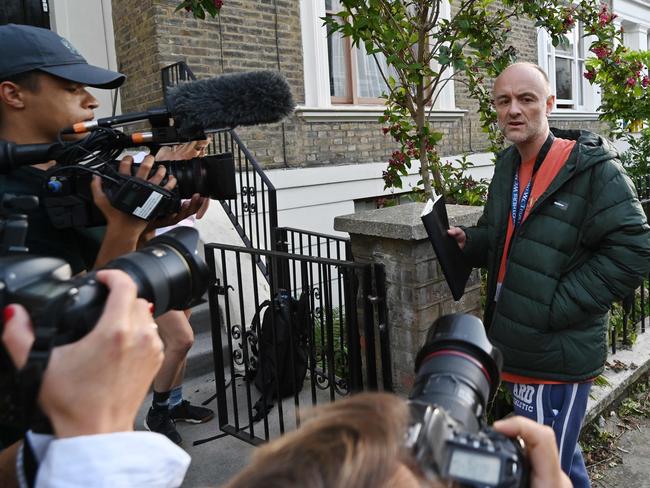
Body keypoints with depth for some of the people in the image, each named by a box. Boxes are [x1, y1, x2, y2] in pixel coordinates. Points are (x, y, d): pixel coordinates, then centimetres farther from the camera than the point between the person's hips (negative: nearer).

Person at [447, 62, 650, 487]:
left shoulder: (593, 168, -14)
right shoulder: (509, 165, 9)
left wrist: (557, 306, -19)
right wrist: (468, 241, -1)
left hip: (558, 356, -7)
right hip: (518, 351, 8)